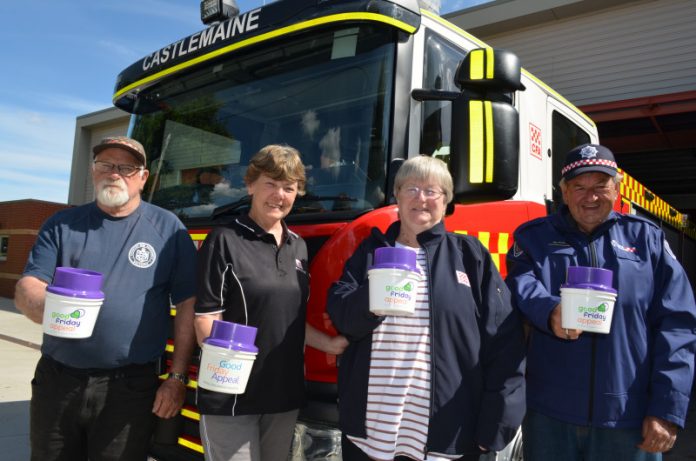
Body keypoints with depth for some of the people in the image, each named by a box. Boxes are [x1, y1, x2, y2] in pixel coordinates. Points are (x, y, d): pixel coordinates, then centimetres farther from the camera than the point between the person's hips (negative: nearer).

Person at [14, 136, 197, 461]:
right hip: (56, 380, 3)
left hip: (130, 387, -2)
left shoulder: (167, 227, -1)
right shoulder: (61, 225, 6)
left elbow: (188, 304, -2)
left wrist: (177, 377, -6)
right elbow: (26, 288, 1)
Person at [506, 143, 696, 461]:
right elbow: (521, 284, -12)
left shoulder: (647, 238, 7)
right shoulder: (534, 237, 6)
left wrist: (668, 409, -5)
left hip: (628, 416, 1)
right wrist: (550, 311, -34)